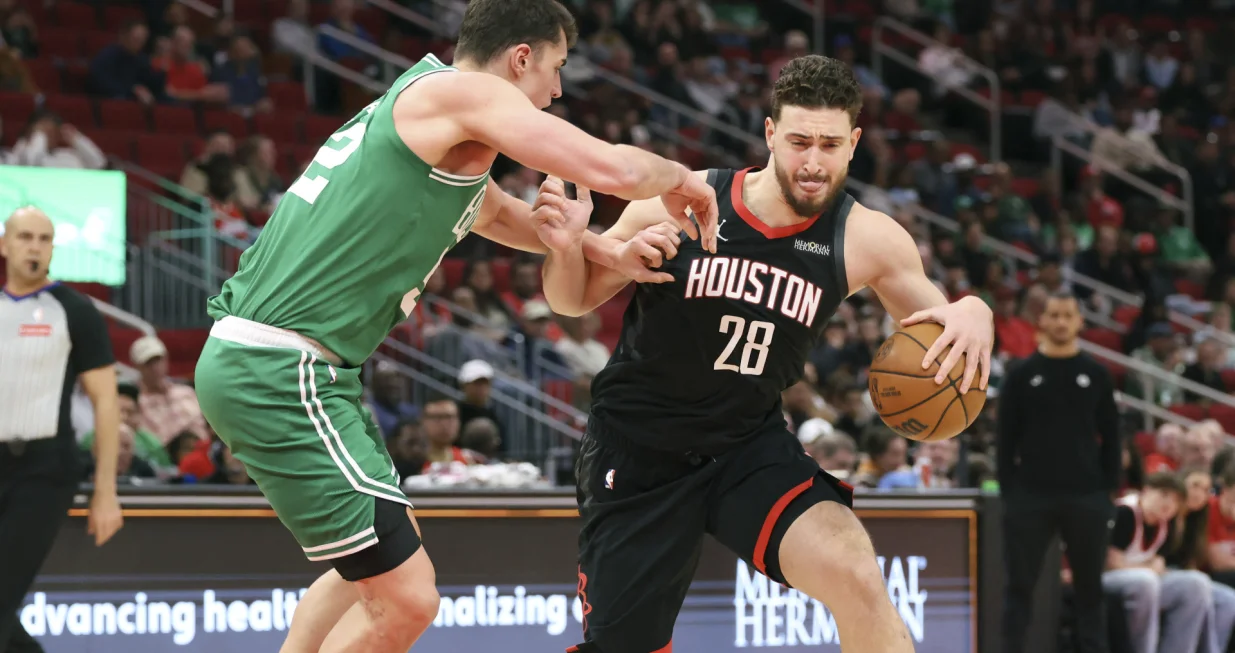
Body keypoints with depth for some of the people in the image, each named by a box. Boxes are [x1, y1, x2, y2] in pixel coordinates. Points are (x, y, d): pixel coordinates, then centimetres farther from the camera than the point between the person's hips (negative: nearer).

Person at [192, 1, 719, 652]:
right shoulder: (459, 91, -7)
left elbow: (500, 212, 40)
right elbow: (613, 168, -16)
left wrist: (610, 250, 24)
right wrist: (680, 178, 6)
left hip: (249, 362, 10)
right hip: (281, 372, -10)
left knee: (374, 567, 27)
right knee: (405, 598, -11)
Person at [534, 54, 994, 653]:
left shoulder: (865, 239, -11)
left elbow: (934, 329, 2)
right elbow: (574, 299, -1)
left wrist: (971, 313, -23)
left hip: (751, 445, 1)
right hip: (637, 448, -1)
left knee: (857, 576, -26)